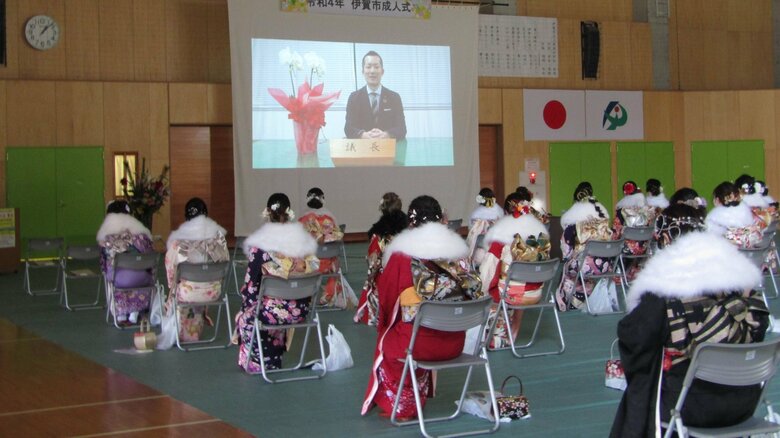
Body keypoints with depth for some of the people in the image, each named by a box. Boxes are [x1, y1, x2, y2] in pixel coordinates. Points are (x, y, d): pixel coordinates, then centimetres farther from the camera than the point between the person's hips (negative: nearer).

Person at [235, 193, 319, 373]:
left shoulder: (260, 245, -12)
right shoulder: (305, 240, -1)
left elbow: (251, 285, -8)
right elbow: (313, 270, 7)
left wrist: (250, 304, 9)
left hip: (274, 310, -4)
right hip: (302, 310, 5)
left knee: (246, 317, 25)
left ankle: (256, 361, 34)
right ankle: (273, 358, 42)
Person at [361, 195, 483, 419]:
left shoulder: (402, 254, -9)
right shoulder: (458, 251, 0)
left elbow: (386, 296, 3)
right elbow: (474, 293, 10)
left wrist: (385, 322, 24)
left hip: (419, 343, -4)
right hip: (455, 343, 4)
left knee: (387, 341, 29)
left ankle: (398, 406, 40)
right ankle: (415, 400, 45)